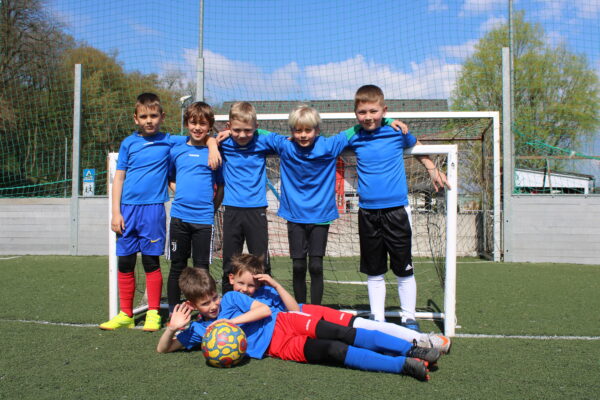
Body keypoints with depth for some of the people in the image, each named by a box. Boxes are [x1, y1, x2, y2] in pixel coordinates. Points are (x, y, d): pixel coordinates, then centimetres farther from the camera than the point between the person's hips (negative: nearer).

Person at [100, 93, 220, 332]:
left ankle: (153, 314, 13)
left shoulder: (169, 141, 4)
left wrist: (213, 147, -12)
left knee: (151, 262, 2)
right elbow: (119, 178, 7)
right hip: (128, 208, 2)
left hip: (153, 209, -2)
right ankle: (126, 314, 17)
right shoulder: (129, 143, 8)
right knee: (125, 263, 6)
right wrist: (116, 212, 0)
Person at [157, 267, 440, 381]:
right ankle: (404, 366, -27)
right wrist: (173, 327, -16)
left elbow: (265, 309, -2)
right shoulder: (198, 330, 6)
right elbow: (163, 348, 5)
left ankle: (412, 350, -18)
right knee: (335, 351, -21)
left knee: (341, 334, -20)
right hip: (276, 347, -1)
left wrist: (233, 321, -15)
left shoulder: (230, 298, 5)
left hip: (282, 323, 1)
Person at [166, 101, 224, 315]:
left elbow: (221, 186, 6)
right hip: (179, 216, 2)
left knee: (202, 267, 4)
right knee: (177, 266, 9)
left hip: (204, 219, -2)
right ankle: (173, 312, 19)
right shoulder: (176, 151, 7)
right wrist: (182, 193, 5)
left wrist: (212, 208, -1)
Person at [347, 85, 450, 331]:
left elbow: (417, 147, 17)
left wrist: (433, 170, 12)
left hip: (396, 209, -2)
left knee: (404, 269, 6)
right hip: (367, 212, 2)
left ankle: (409, 318, 19)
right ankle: (378, 319, 22)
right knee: (374, 272, 11)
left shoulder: (397, 132, -3)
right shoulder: (353, 138, 1)